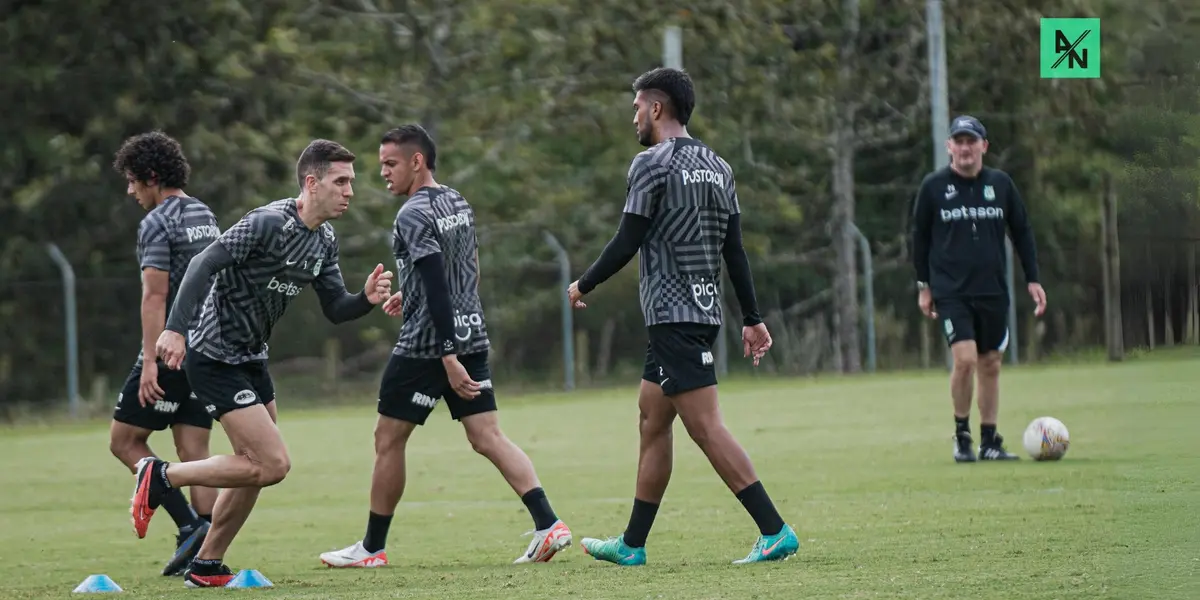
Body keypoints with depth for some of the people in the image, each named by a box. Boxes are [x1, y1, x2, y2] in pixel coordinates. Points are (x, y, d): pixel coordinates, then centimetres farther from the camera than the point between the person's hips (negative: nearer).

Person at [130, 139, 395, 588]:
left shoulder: (324, 241, 6)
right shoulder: (268, 223, -21)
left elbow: (334, 309, 10)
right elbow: (204, 264, -26)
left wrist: (367, 299, -12)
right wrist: (175, 329, -35)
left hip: (251, 358, 10)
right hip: (215, 360, -10)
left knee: (255, 467, 13)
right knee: (273, 464, -14)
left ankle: (206, 567, 25)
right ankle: (161, 477, -1)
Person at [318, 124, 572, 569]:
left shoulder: (413, 216, -15)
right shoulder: (458, 203, 11)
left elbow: (437, 287, -22)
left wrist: (448, 357, -25)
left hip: (427, 345, -8)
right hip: (472, 334, 8)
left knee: (388, 439, 6)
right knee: (488, 437, 3)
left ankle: (372, 547, 14)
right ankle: (548, 524, -11)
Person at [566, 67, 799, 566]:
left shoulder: (652, 164, -10)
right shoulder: (717, 167, 13)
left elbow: (627, 243, -12)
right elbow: (735, 250, 14)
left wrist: (583, 286, 3)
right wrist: (752, 318, 16)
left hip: (672, 314, -9)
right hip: (706, 313, 9)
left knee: (705, 427, -11)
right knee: (652, 423, 15)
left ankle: (775, 533, -18)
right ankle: (632, 545, 19)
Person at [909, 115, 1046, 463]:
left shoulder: (1001, 184, 5)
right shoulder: (933, 187, -2)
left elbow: (1021, 232, 12)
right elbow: (920, 236, 6)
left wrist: (1032, 279, 8)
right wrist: (923, 284, 5)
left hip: (993, 291, 3)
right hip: (951, 291, -3)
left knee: (990, 364, 6)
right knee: (965, 358, -17)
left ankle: (989, 441, 16)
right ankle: (962, 434, 0)